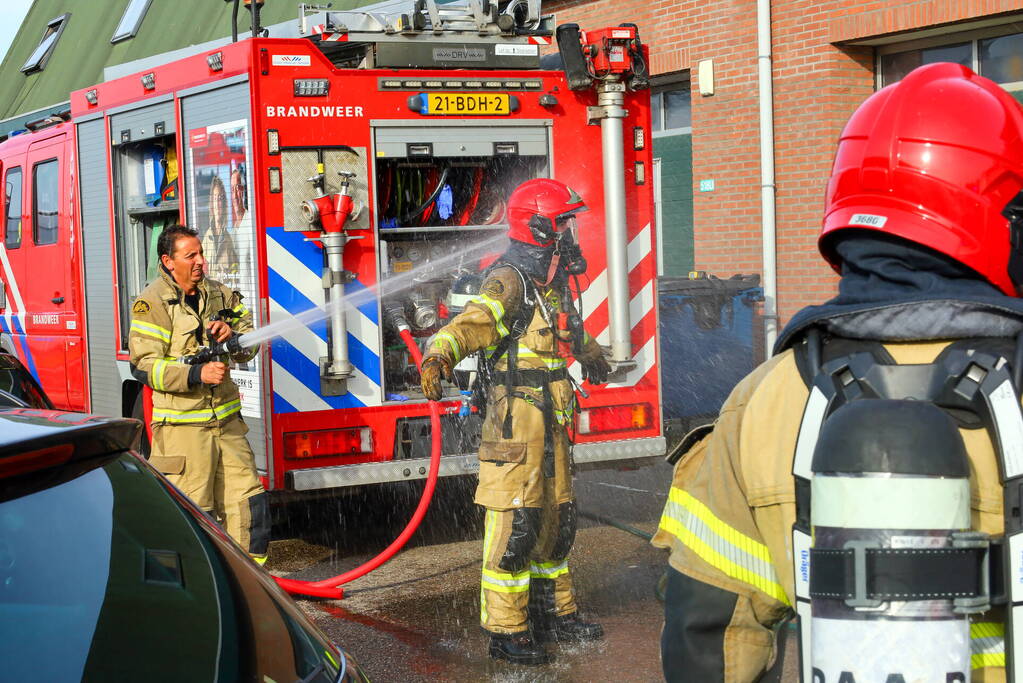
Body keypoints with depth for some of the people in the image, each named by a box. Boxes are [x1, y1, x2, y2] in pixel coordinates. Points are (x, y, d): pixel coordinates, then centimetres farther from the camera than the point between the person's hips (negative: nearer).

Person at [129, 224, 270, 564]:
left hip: (226, 420, 6)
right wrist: (197, 374, -23)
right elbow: (144, 365, -13)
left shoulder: (219, 294, 12)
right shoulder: (152, 302, -7)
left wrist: (232, 333, -9)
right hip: (182, 426, -6)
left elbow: (251, 342, 15)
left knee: (248, 500, 5)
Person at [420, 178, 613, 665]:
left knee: (556, 519, 16)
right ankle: (506, 631, 0)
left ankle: (554, 613, 29)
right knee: (514, 525, -6)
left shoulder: (551, 281, 16)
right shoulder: (510, 282, -14)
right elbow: (472, 323, -31)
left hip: (551, 424, 10)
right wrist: (439, 356, -51)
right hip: (515, 423, -9)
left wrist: (590, 353, 57)